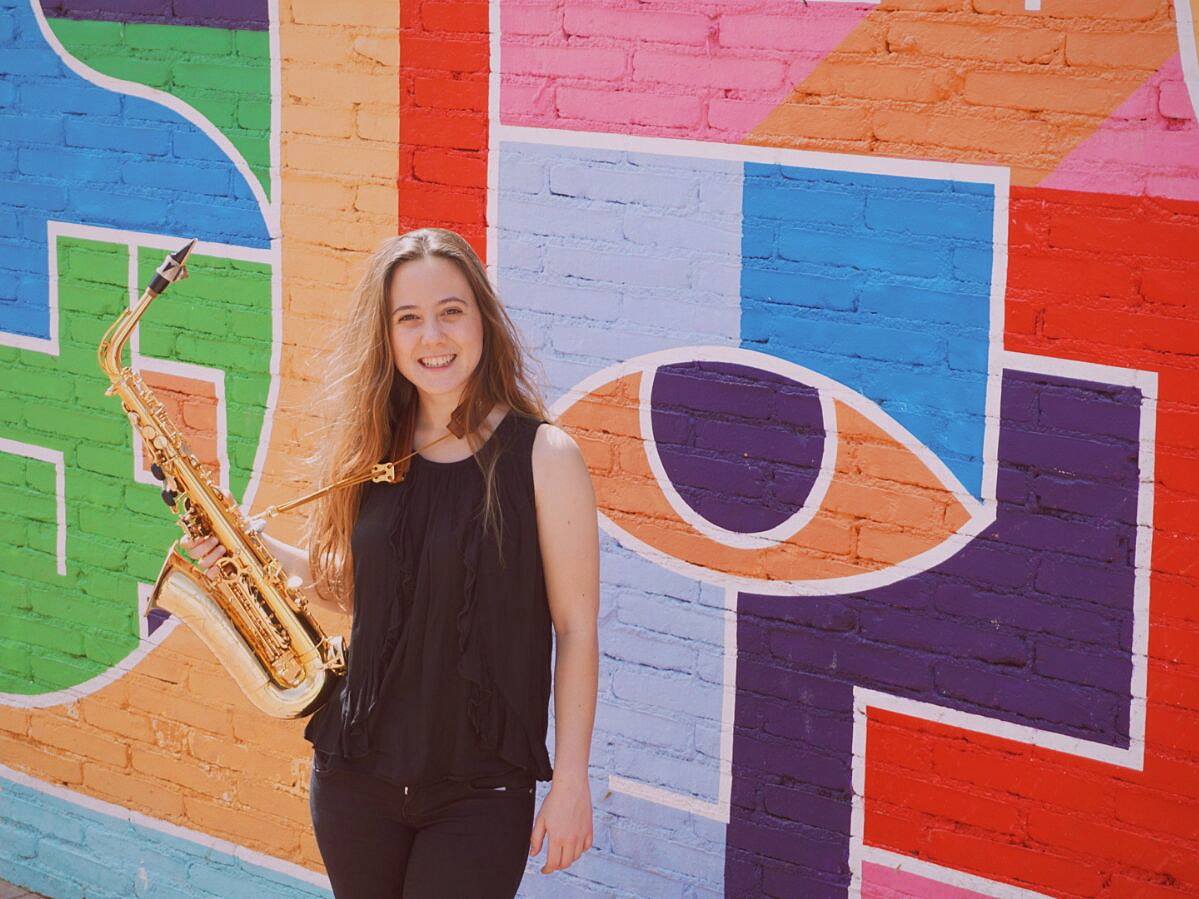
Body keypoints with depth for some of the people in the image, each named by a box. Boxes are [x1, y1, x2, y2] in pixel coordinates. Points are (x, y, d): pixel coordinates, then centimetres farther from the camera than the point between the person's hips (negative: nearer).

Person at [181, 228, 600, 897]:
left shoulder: (542, 454, -9)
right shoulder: (372, 452, 5)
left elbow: (577, 629, -7)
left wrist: (571, 781, -9)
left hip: (480, 791, -4)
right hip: (355, 775, 5)